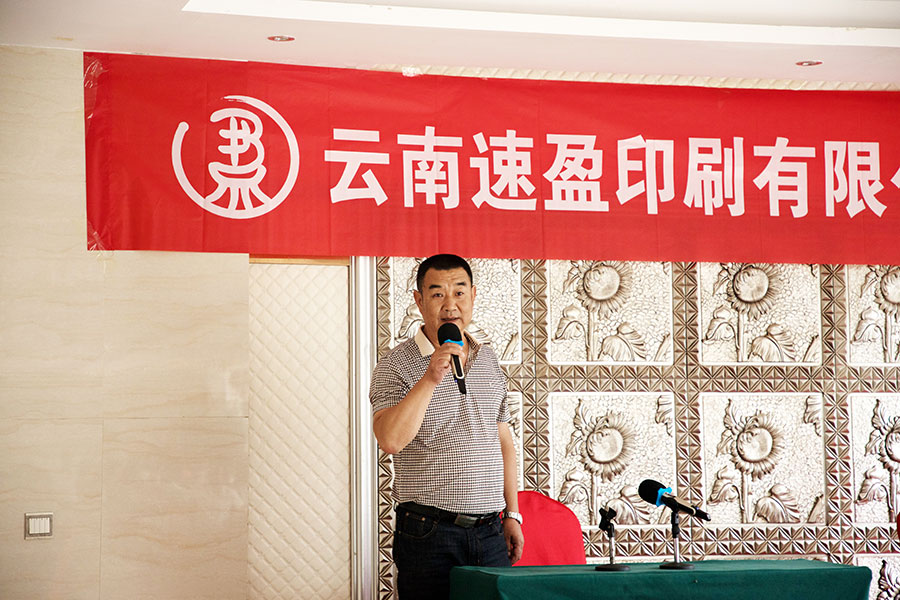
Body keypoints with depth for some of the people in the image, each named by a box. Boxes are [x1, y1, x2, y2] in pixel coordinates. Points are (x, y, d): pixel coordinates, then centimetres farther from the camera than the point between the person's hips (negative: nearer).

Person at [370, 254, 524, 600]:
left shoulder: (488, 360, 14)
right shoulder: (397, 365, -5)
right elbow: (390, 440, -20)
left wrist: (512, 514, 14)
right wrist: (431, 379, -24)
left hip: (490, 531, 5)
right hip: (429, 532, -5)